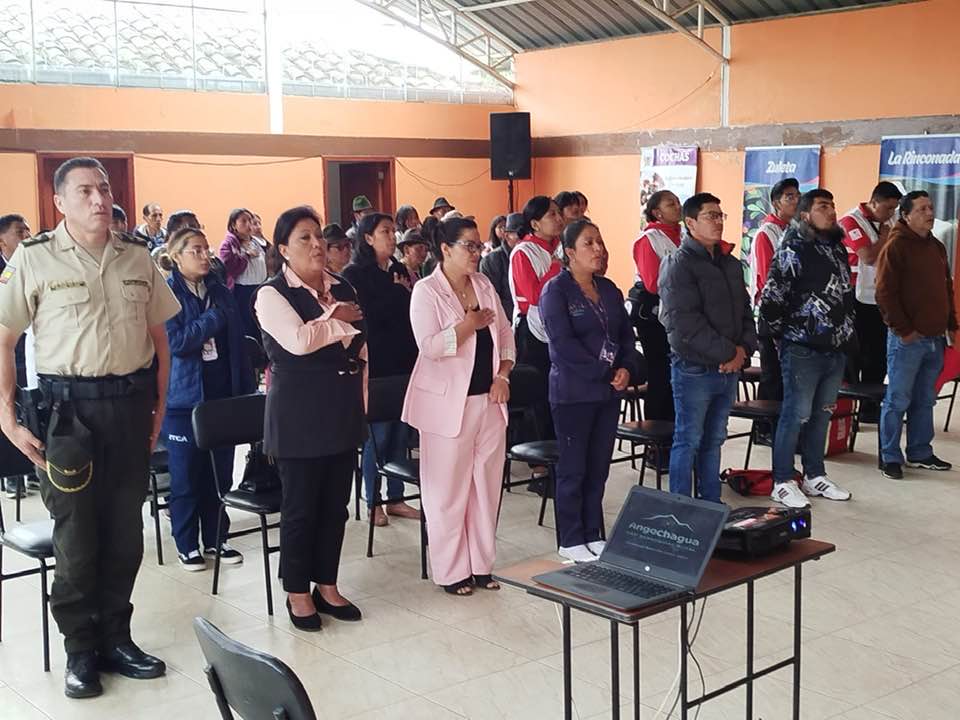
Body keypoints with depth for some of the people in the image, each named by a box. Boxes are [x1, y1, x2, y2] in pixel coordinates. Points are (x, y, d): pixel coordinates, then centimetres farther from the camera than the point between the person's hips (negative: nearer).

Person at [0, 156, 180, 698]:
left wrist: (159, 407, 9)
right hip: (69, 407, -3)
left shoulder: (138, 258, 7)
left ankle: (116, 638, 26)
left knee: (126, 530, 11)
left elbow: (160, 336, 14)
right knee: (77, 535, 4)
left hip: (132, 405, 4)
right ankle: (81, 650, 20)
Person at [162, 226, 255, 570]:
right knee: (186, 477, 5)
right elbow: (174, 342, -18)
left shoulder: (220, 292, 8)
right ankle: (187, 545, 18)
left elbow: (237, 343, 10)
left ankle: (216, 539, 24)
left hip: (222, 396, 5)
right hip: (184, 399, -5)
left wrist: (246, 390, 7)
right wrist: (213, 319, -13)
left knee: (220, 473, 10)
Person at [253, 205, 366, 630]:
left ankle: (327, 586, 24)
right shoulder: (272, 293, -8)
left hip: (343, 412, 6)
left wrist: (361, 400, 13)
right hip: (299, 415, -6)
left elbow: (362, 348, 17)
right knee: (300, 507, 3)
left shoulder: (342, 289, 11)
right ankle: (298, 594, 16)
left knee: (335, 506, 11)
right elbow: (299, 341, -24)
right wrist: (337, 318, -9)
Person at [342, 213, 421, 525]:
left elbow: (411, 312, 15)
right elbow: (366, 316, -16)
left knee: (401, 432, 8)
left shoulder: (398, 270, 13)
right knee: (378, 434, -1)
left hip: (403, 362, 6)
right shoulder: (354, 274, -4)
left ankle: (396, 498, 18)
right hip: (376, 365, -6)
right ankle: (373, 502, 11)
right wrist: (400, 292, -9)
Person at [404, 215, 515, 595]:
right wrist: (471, 324, -19)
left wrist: (503, 374, 0)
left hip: (489, 400, 6)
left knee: (486, 485, 10)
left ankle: (481, 564, 22)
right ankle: (451, 571, 13)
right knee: (449, 489, 2)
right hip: (449, 404, -6)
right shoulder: (426, 291, -9)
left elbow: (506, 333, 13)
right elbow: (429, 346, -20)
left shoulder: (484, 285, 9)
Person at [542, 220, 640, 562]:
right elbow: (562, 343, -17)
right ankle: (570, 541, 11)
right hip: (573, 393, -6)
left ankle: (592, 534, 22)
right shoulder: (556, 290, -8)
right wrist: (604, 373, -16)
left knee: (599, 468, 11)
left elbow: (626, 334, 13)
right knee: (573, 469, 1)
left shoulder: (608, 289, 12)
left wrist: (626, 369, -6)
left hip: (609, 392, 6)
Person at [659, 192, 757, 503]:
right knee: (688, 441, 0)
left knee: (713, 441, 15)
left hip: (729, 369, 7)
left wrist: (744, 349, -3)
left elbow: (745, 311, 17)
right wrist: (728, 353, -16)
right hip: (694, 369, -7)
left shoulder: (730, 264, 14)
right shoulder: (678, 264, -11)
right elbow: (685, 323, -19)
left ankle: (712, 504, 24)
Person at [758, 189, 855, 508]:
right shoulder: (793, 250, -12)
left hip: (836, 350, 8)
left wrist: (849, 335, 16)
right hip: (804, 350, -7)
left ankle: (814, 476, 26)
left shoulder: (838, 248, 13)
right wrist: (782, 335, -6)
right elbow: (771, 298, -13)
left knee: (822, 414, 15)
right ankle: (783, 482, 6)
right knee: (796, 415, -3)